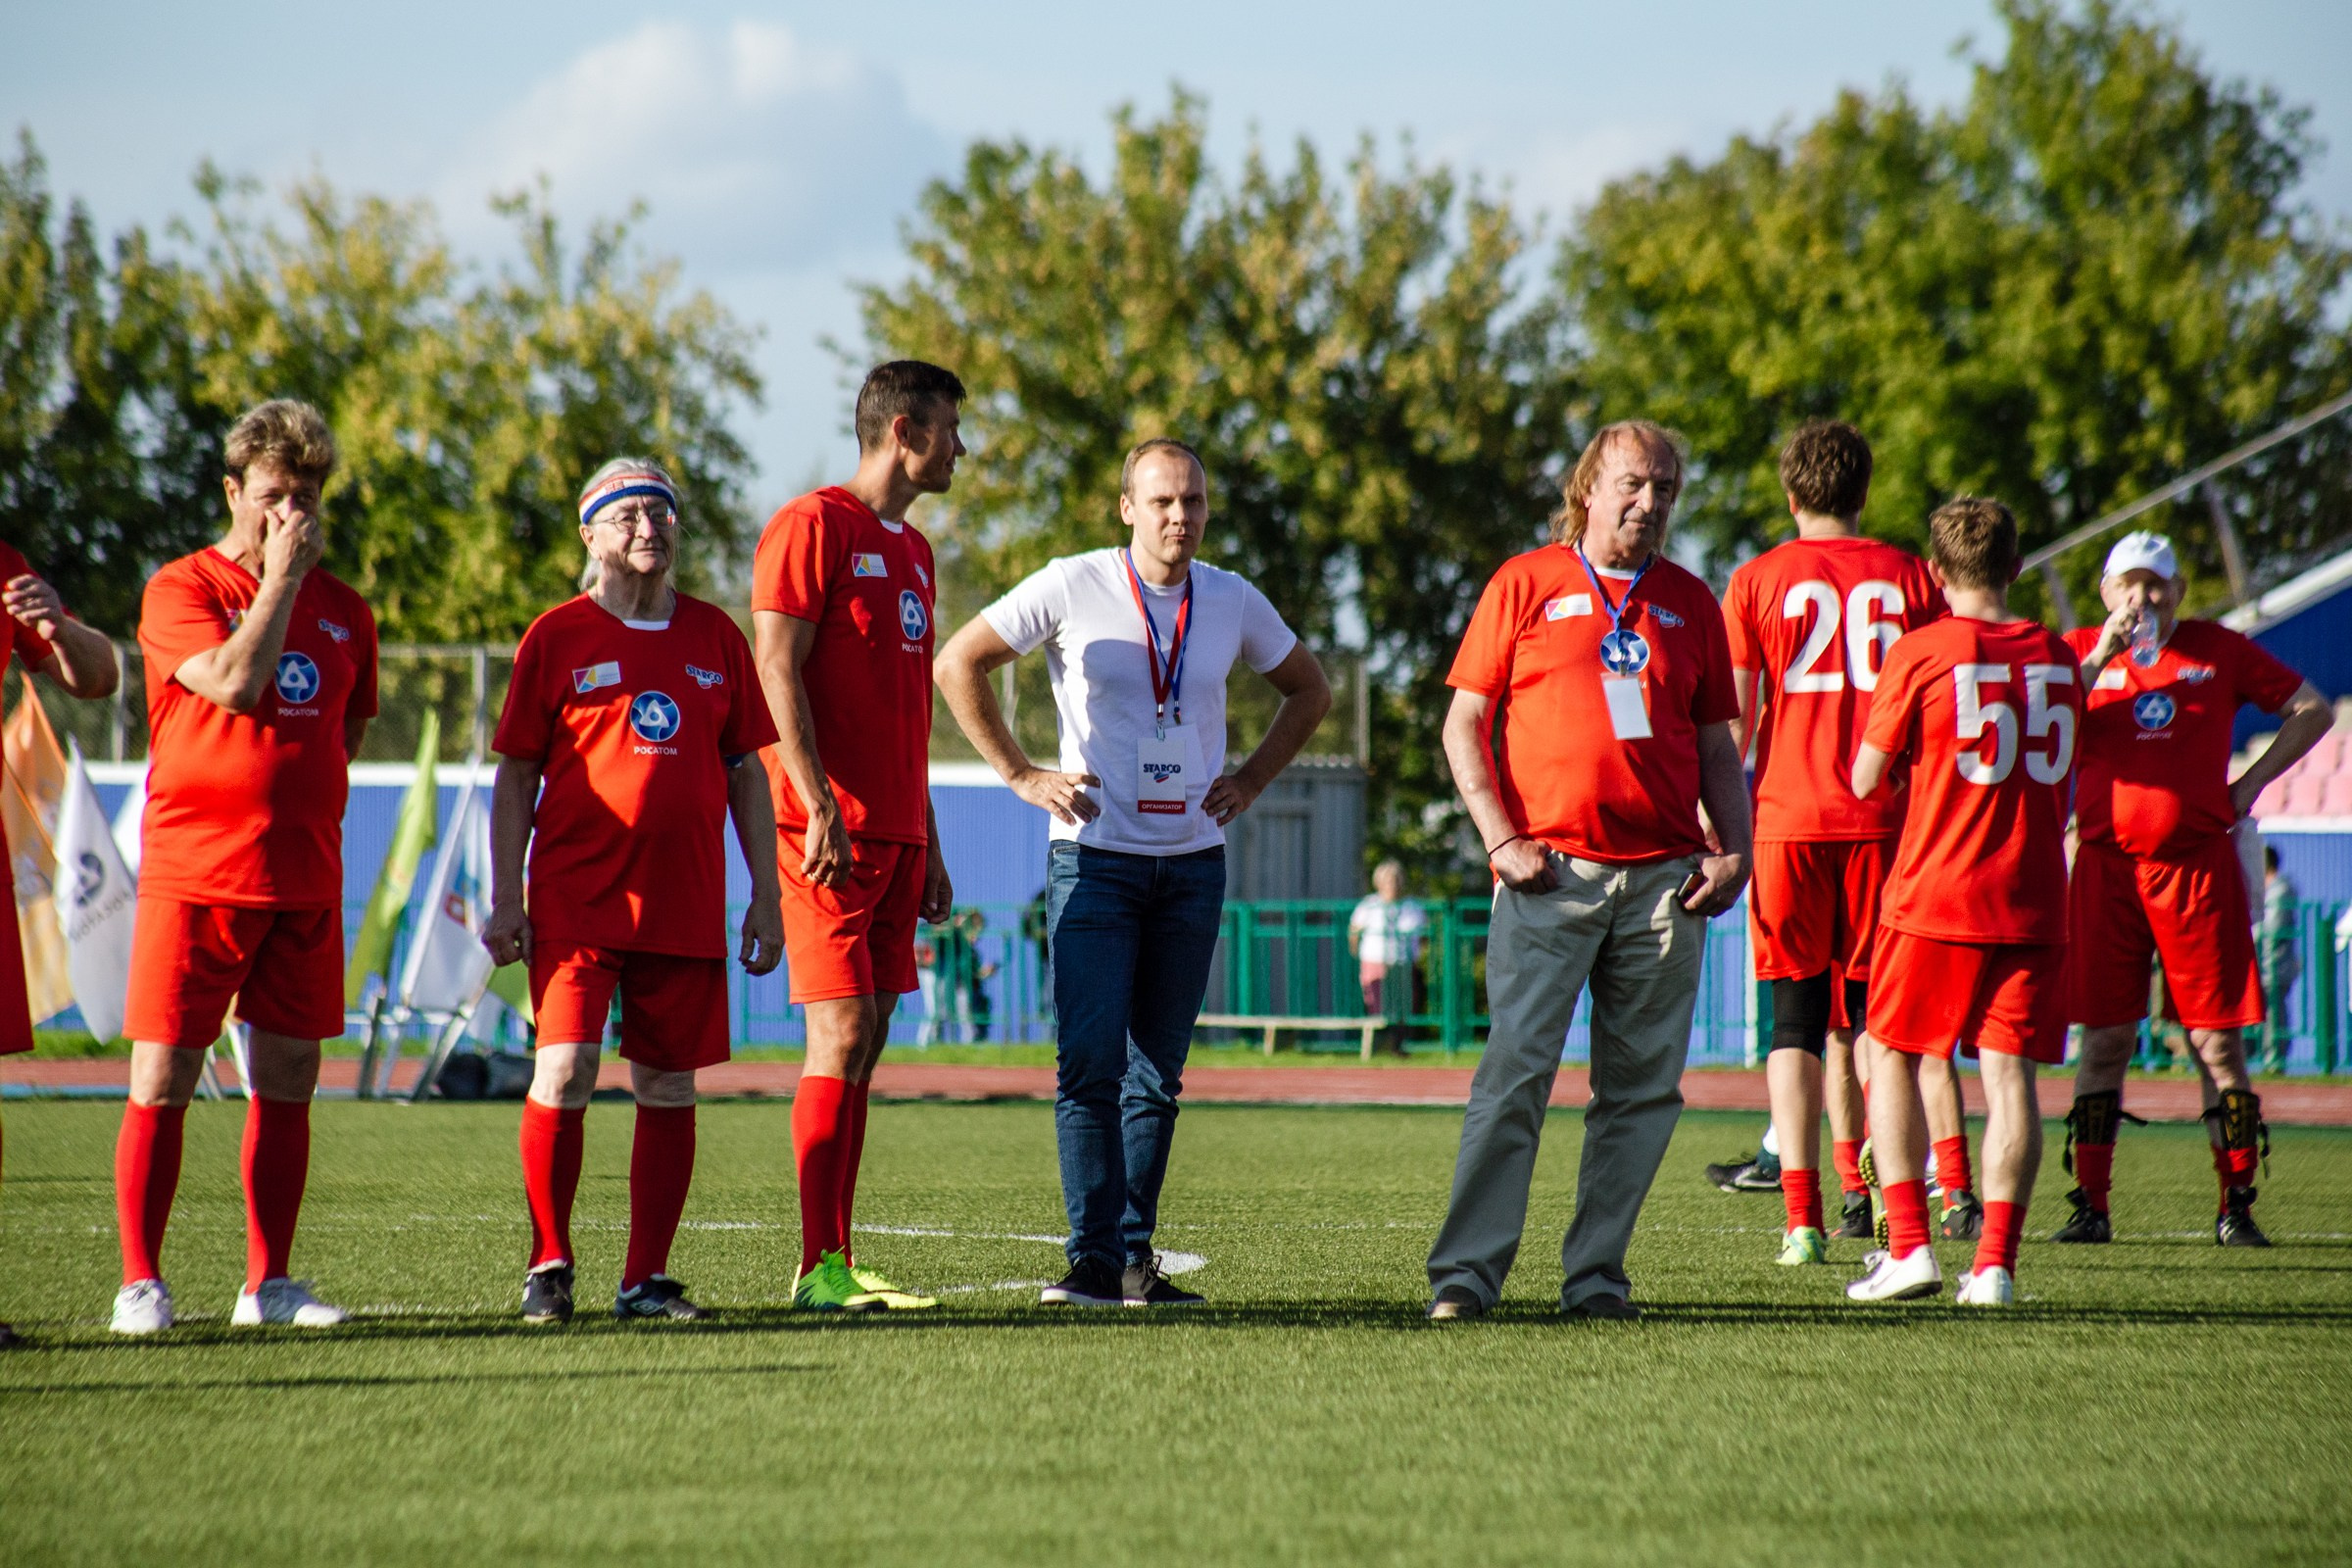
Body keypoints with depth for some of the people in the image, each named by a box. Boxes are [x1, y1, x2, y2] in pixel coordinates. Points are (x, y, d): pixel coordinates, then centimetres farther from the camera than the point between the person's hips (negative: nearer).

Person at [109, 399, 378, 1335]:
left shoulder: (343, 611, 14)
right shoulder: (181, 589, -3)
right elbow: (235, 683, -20)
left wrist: (310, 816, 12)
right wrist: (282, 576, -13)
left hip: (303, 883, 5)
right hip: (192, 872, -5)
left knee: (287, 1080, 6)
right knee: (163, 1080, -5)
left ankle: (268, 1284, 13)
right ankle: (141, 1283, 1)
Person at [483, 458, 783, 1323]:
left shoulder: (715, 636, 12)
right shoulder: (557, 637, 3)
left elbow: (745, 772, 15)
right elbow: (515, 776, 3)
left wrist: (765, 896, 9)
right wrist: (505, 897, -4)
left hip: (685, 905, 3)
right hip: (576, 899, -3)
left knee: (669, 1088, 3)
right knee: (563, 1071, -12)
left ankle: (646, 1279, 8)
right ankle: (548, 1265, 0)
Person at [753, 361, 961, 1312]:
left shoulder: (910, 551, 21)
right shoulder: (812, 527, -6)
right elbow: (777, 672, -13)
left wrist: (927, 845, 21)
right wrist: (820, 806, -21)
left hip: (895, 833, 8)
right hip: (830, 831, -8)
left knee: (865, 1039, 6)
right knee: (842, 1031, -12)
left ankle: (836, 1261, 8)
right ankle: (819, 1267, -12)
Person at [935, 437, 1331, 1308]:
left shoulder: (1233, 603, 5)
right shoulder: (1071, 589, -6)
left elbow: (1308, 690, 21)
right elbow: (958, 665, 1)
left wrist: (1249, 780, 9)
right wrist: (1019, 774, -2)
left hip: (1193, 863, 4)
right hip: (1094, 856, -4)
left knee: (1157, 1071, 6)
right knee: (1090, 1063, -11)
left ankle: (1136, 1255, 10)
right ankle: (1095, 1259, -11)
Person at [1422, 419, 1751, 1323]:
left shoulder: (1688, 604, 15)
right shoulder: (1526, 584, 5)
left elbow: (1717, 746, 19)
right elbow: (1464, 722, 4)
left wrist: (1733, 850, 5)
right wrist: (1501, 840, -7)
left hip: (1664, 877, 4)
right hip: (1552, 874, -4)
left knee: (1643, 1086, 3)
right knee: (1516, 1072, -10)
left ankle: (1596, 1272, 9)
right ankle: (1467, 1271, -9)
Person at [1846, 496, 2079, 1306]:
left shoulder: (1919, 653, -7)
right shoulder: (2057, 657, 7)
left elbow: (1865, 779, -3)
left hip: (1934, 893, -3)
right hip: (2032, 898, 3)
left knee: (1894, 1057, 10)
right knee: (2010, 1072, 1)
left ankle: (1908, 1246, 0)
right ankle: (1995, 1262, -6)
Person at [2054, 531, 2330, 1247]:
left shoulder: (2219, 649, 8)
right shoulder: (2079, 651, 7)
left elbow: (2311, 709, 14)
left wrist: (2250, 783, 6)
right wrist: (2100, 659, -15)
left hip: (2199, 863, 0)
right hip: (2108, 866, 0)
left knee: (2217, 1041, -1)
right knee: (2105, 1039, 0)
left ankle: (2236, 1207, 4)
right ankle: (2089, 1206, 5)